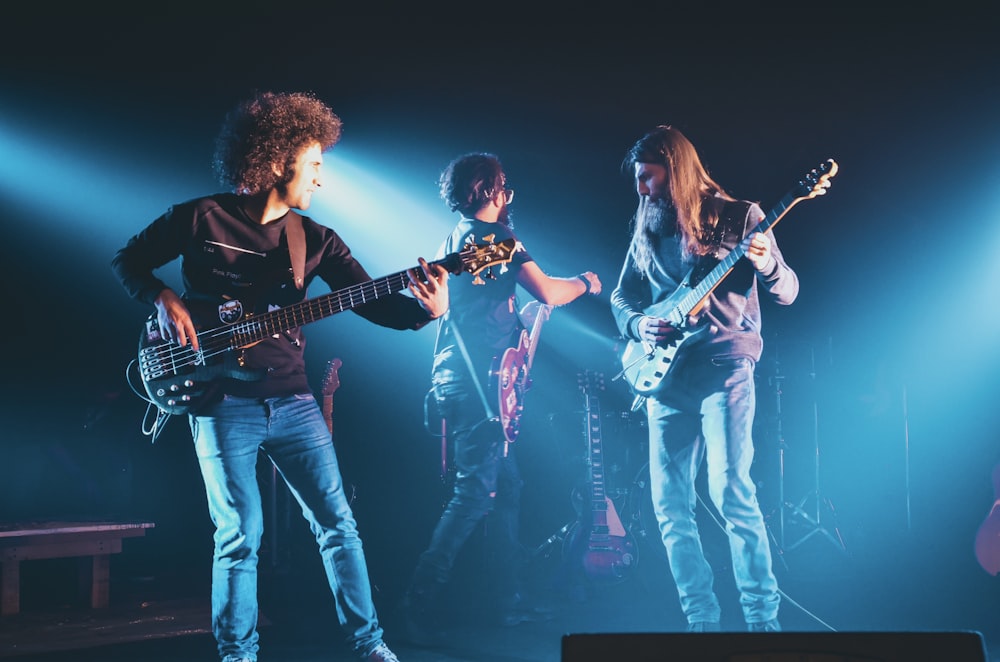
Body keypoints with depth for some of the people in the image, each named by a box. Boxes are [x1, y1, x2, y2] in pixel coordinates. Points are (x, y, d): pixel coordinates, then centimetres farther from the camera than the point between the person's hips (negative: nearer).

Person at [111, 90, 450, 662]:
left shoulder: (316, 240, 5)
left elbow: (374, 302, -2)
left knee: (337, 522, 4)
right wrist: (163, 299, -10)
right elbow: (128, 261, 8)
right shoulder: (203, 218, -3)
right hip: (223, 401, -3)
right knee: (240, 536, -1)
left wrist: (424, 310, -21)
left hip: (292, 399, 4)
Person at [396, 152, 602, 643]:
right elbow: (547, 293, -17)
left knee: (506, 486, 14)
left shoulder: (455, 238, 19)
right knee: (476, 492, -11)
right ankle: (421, 600, -13)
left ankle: (509, 600, 19)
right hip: (478, 383, -10)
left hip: (454, 377, 10)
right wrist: (585, 282, 1)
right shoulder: (496, 234, -9)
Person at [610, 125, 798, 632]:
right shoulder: (647, 231, 15)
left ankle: (764, 620, -9)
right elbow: (621, 297, 20)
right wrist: (638, 324, -2)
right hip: (666, 373, 6)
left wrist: (766, 263, -23)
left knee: (730, 491, -16)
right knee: (669, 504, 2)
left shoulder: (739, 216, 1)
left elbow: (787, 292, -1)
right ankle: (702, 621, 9)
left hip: (723, 366, -5)